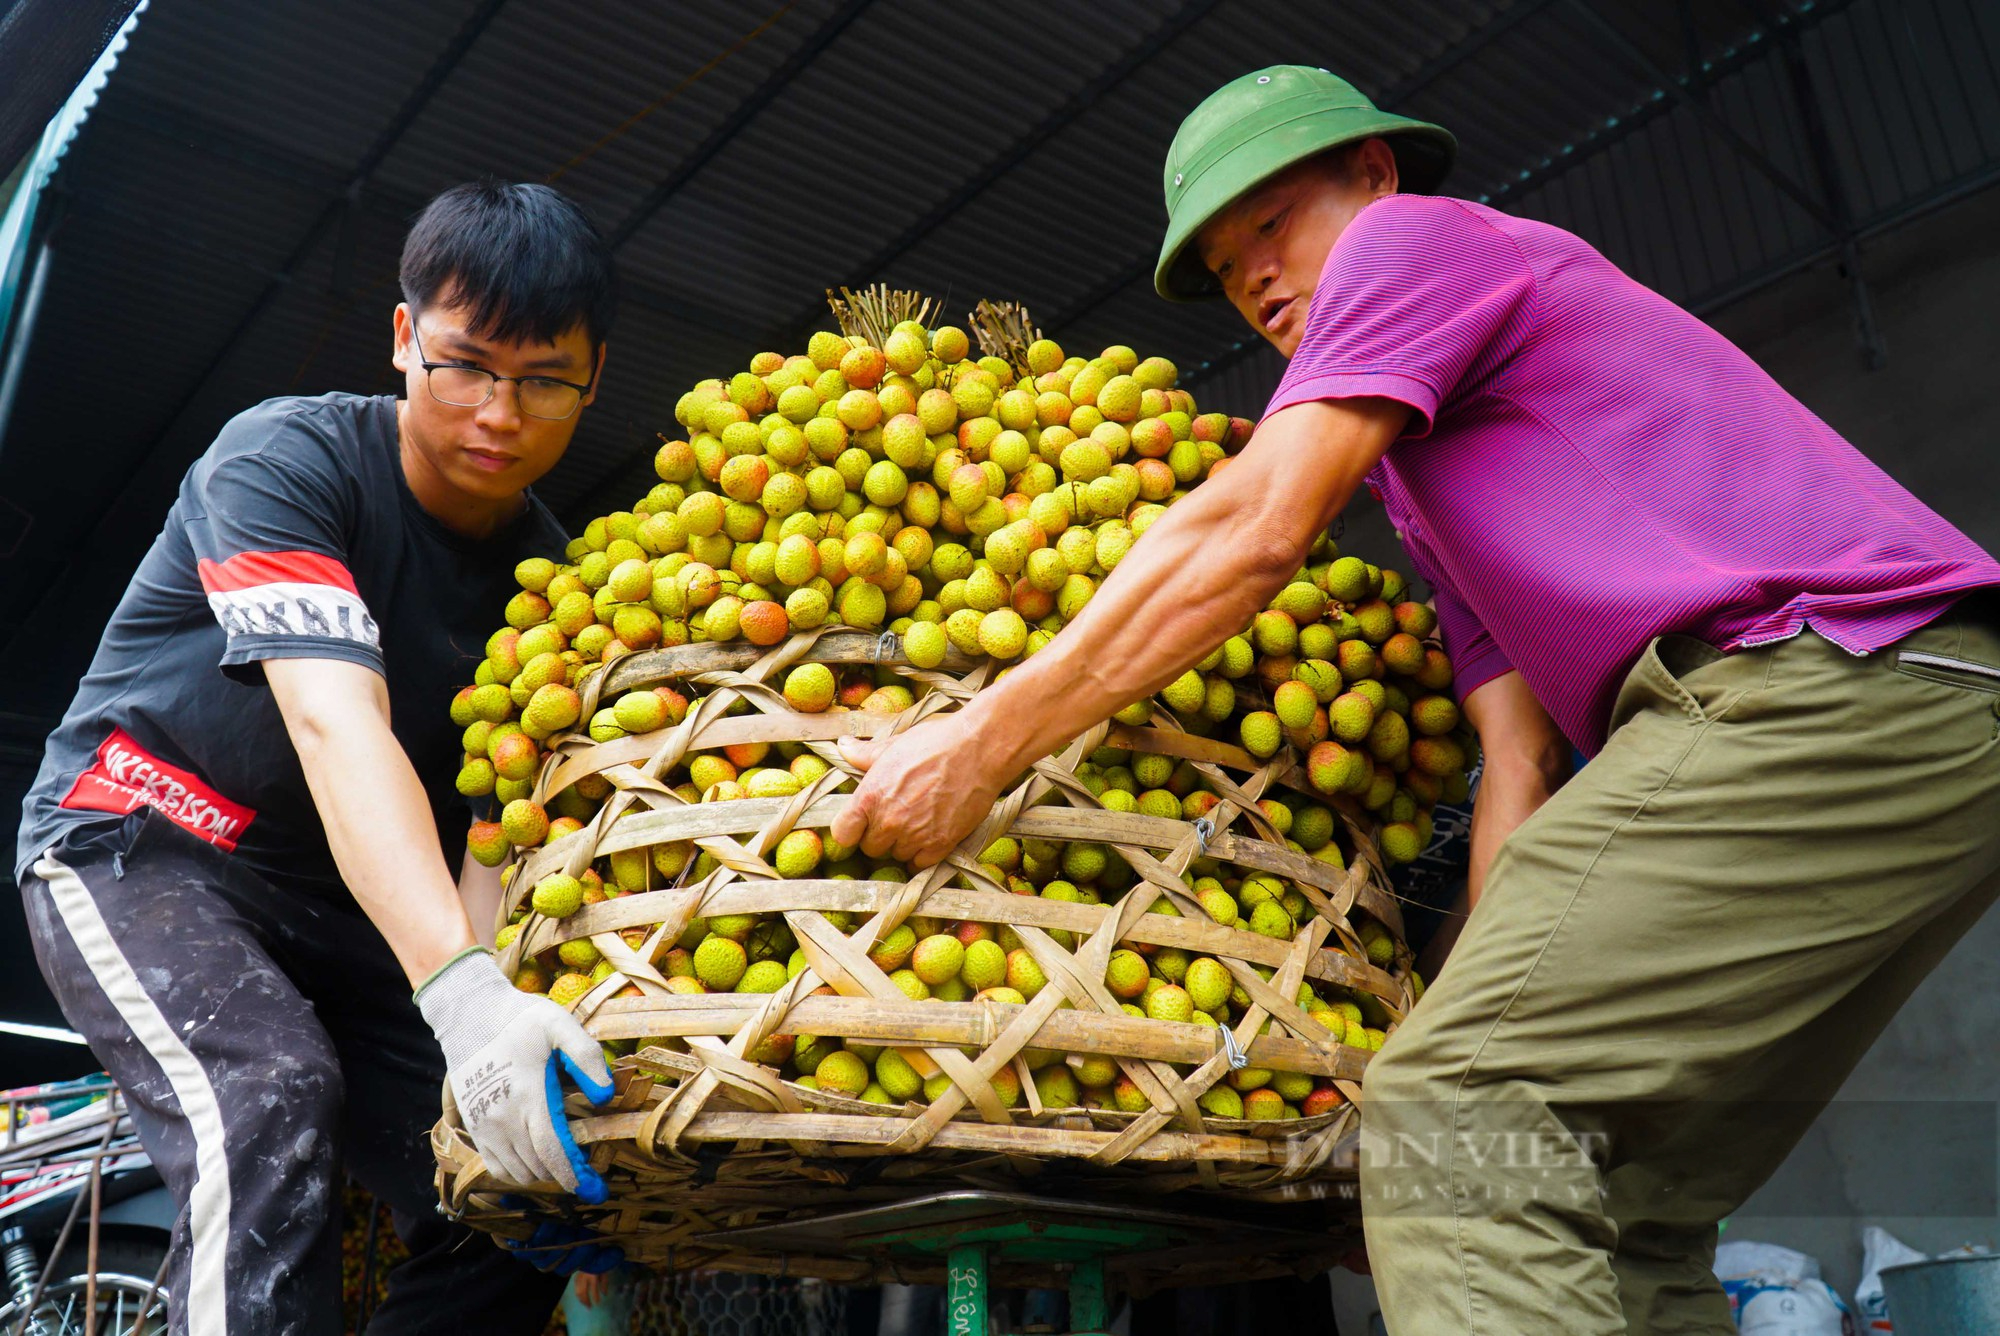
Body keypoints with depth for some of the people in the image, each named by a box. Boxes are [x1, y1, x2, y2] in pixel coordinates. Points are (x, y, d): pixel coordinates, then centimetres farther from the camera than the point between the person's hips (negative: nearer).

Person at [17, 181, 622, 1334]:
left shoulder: (553, 577, -3)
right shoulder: (288, 458, -19)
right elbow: (337, 724, -35)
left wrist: (508, 1009, -29)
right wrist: (461, 990, -49)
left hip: (338, 903, 5)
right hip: (134, 848, -5)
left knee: (519, 1194, -6)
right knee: (270, 1103, -32)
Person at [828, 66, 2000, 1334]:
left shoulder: (1420, 234, 6)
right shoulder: (1431, 482, 31)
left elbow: (1252, 530, -8)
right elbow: (1520, 762, 20)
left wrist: (978, 746, -6)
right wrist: (1498, 1009, 10)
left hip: (1824, 672, -10)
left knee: (1452, 1109, -18)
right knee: (1616, 1213, 10)